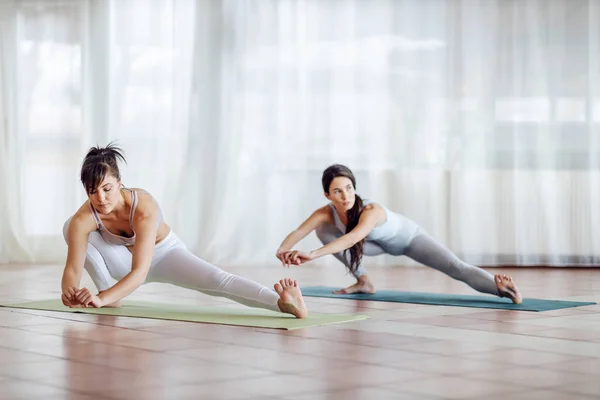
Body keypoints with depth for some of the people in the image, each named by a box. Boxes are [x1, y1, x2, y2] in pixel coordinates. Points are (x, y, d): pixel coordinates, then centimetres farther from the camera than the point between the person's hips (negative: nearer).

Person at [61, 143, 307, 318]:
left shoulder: (144, 208, -39)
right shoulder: (84, 219, -30)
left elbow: (140, 272, -45)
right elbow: (73, 269, -28)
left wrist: (102, 299, -58)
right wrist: (70, 291, -51)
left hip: (163, 254, -3)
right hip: (123, 259, 3)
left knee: (216, 280, -32)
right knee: (70, 228, -21)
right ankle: (108, 291, -11)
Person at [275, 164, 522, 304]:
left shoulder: (372, 211, -42)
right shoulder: (326, 214, -26)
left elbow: (353, 238, -60)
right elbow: (298, 231, -38)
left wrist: (313, 255, -72)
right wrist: (283, 250, -61)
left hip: (410, 238, -6)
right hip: (381, 244, 6)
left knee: (455, 268, -28)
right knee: (324, 232, -11)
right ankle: (364, 282, 2)